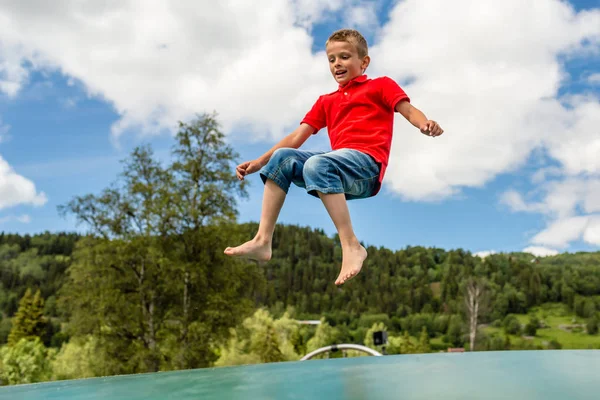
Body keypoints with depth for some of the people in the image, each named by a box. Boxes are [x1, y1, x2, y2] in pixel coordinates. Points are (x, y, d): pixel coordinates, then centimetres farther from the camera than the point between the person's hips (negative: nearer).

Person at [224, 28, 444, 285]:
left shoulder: (380, 86, 15)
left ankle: (351, 246, -36)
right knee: (283, 157, -13)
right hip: (339, 163, 6)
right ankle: (262, 242, -20)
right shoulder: (326, 102, 28)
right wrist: (258, 163, 15)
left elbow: (408, 110, 0)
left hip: (366, 162, -6)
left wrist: (426, 125, -25)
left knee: (316, 164, -34)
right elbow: (297, 137, 23)